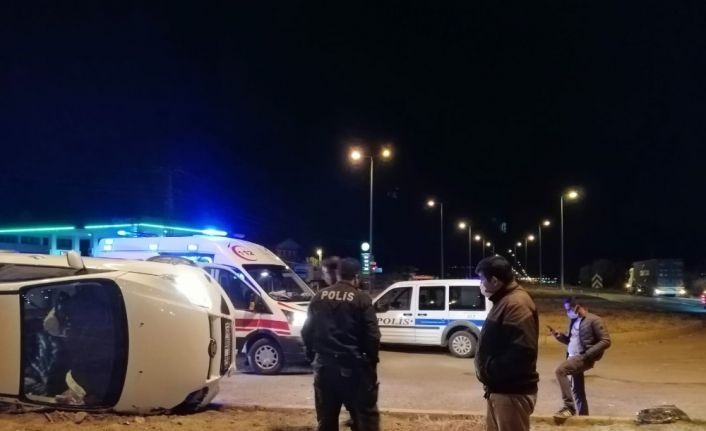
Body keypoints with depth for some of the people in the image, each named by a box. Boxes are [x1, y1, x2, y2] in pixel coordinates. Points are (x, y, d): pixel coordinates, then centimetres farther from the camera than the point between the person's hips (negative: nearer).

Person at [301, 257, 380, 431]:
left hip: (324, 365, 5)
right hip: (353, 366, -4)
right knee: (365, 416, 2)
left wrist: (313, 355, 23)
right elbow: (372, 335, -10)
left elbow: (307, 331, 11)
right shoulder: (361, 299, -7)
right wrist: (372, 360, 4)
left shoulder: (319, 297, 7)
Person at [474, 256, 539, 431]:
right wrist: (488, 371, 10)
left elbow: (521, 351, -29)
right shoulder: (504, 301, 14)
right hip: (500, 388, 11)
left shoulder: (517, 304, -20)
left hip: (512, 391, -11)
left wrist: (490, 370, -21)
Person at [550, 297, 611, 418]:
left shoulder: (593, 320, -11)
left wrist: (587, 354, -20)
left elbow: (606, 341, -14)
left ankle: (569, 407, -23)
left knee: (560, 370, -28)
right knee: (577, 390, 13)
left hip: (583, 358, -9)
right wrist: (559, 336, 4)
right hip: (573, 358, 9)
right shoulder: (573, 321, 13)